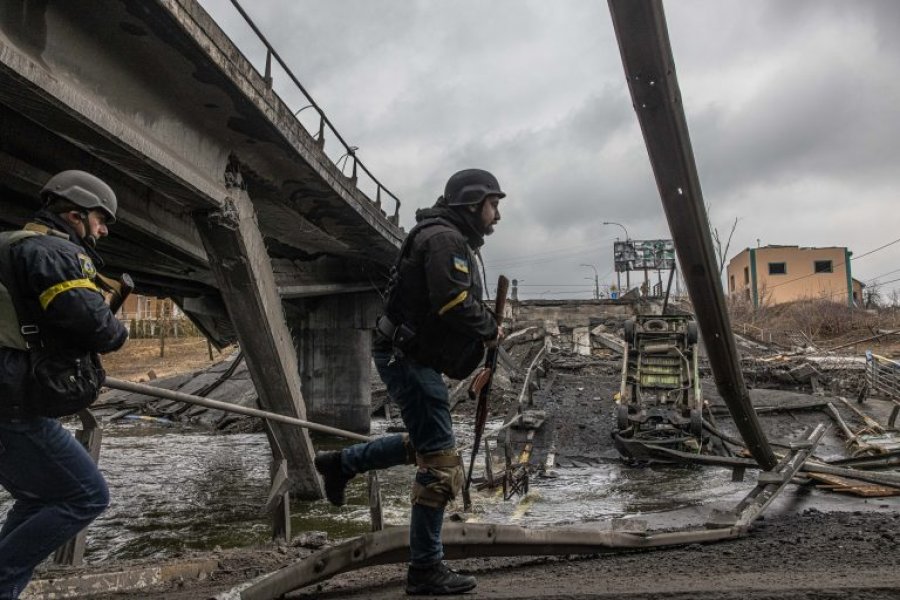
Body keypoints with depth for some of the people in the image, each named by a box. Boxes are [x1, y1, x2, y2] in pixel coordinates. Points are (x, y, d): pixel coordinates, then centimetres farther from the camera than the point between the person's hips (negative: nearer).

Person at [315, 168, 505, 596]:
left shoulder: (450, 239, 18)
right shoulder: (445, 238, -15)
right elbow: (453, 304, -27)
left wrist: (483, 331, 4)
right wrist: (491, 329, -11)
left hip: (410, 356, 11)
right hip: (409, 358, -11)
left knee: (424, 445, 25)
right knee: (441, 464, -5)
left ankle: (340, 463, 33)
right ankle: (425, 572, 6)